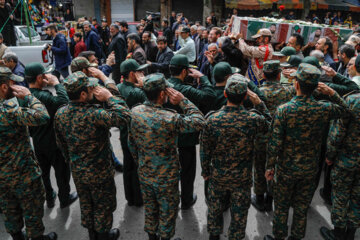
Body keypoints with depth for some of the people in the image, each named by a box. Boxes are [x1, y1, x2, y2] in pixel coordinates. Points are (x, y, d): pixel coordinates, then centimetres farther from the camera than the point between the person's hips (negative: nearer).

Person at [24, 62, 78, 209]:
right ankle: (64, 199, 29)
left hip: (37, 142, 7)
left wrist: (33, 135, 19)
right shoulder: (43, 96, -28)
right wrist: (56, 84, -30)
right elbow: (64, 102, -44)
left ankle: (49, 198, 39)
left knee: (44, 171, 22)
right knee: (62, 171, 13)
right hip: (53, 142, -7)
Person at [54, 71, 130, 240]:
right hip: (99, 172, -6)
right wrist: (109, 97, -28)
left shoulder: (60, 113, -8)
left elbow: (61, 143, 5)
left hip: (77, 171, 7)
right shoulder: (93, 114, -32)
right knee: (103, 206, 18)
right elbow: (124, 117, -40)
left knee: (86, 204, 26)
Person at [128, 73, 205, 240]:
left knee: (150, 209, 27)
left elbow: (131, 143, 1)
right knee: (167, 213, 19)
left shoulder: (135, 112, -11)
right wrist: (182, 101, -20)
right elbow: (199, 122, -19)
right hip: (166, 179, -5)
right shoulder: (170, 119, -31)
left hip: (144, 175, 6)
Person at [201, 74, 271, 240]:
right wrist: (259, 103, -4)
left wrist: (205, 171, 6)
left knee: (215, 206, 26)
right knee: (239, 211, 21)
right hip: (242, 177, -1)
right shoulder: (253, 120, -23)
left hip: (218, 176, 1)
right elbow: (269, 124, 3)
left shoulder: (212, 119, -21)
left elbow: (205, 150, -10)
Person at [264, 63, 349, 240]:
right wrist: (331, 93, -4)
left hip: (286, 168, -2)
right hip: (310, 169, 3)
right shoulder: (324, 109, -14)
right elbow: (344, 109, 10)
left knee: (281, 207, 17)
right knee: (302, 208, 21)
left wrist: (269, 167, -7)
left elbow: (274, 143, -20)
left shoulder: (283, 110, -22)